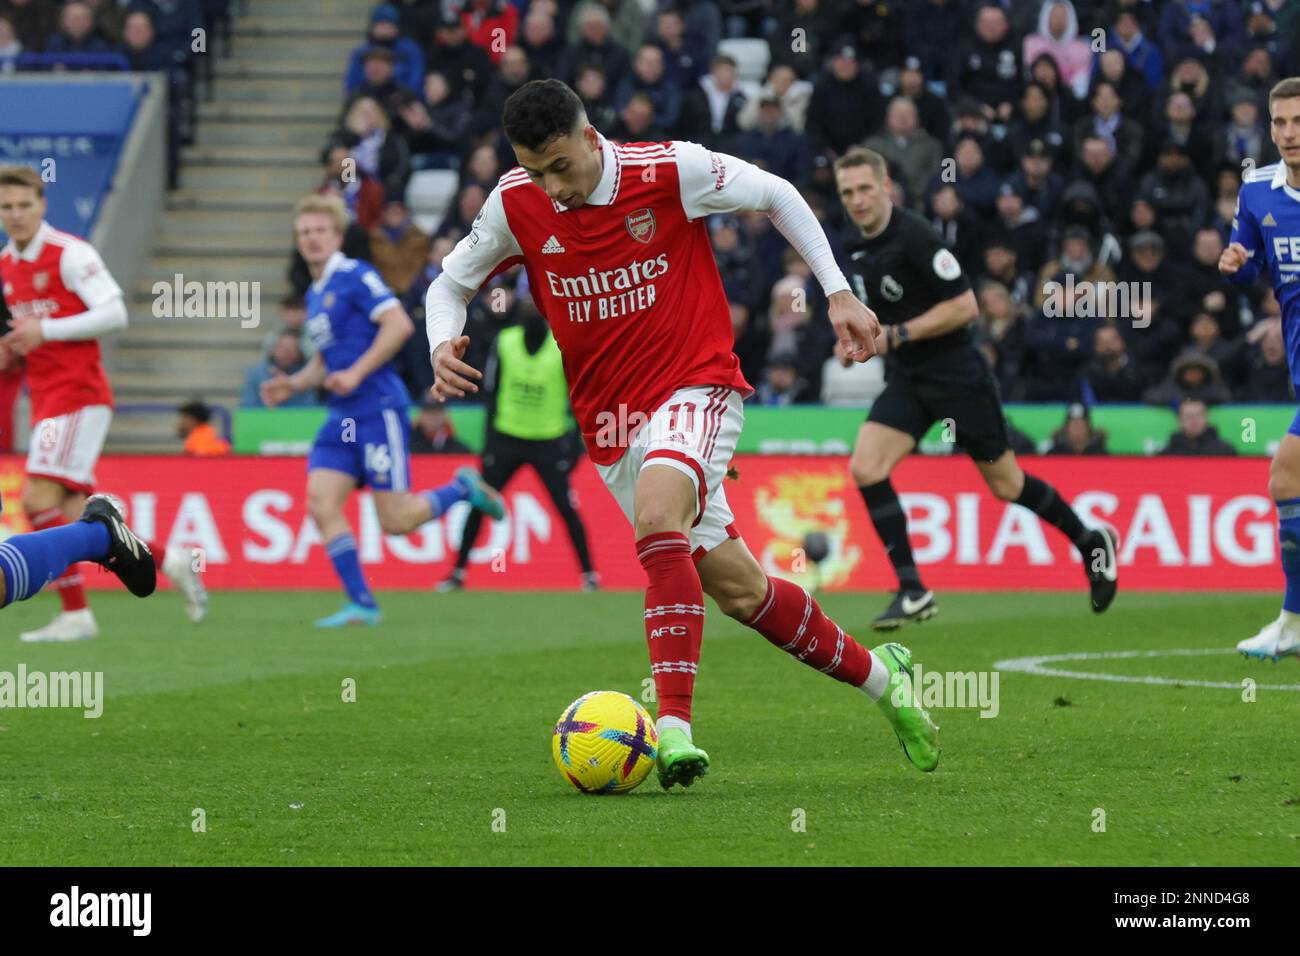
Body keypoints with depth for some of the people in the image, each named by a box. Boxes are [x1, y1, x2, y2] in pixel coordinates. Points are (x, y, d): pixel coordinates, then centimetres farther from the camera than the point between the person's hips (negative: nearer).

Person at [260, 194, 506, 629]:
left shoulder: (355, 276, -7)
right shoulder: (314, 295, 18)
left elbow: (399, 324, -19)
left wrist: (356, 373, -21)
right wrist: (291, 384, 12)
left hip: (378, 409, -8)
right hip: (342, 416, 8)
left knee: (395, 521, -8)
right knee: (321, 504, -8)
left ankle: (463, 489, 18)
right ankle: (361, 604, -4)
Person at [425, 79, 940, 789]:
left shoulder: (670, 171, -12)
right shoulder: (515, 205, -4)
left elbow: (777, 196, 3)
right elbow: (451, 282, 10)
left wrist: (838, 292, -2)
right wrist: (444, 345, -12)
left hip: (697, 389, -4)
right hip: (610, 422, 4)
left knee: (656, 513, -34)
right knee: (738, 590, 5)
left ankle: (674, 728, -39)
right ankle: (875, 673, 28)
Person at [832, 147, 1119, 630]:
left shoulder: (914, 236, -19)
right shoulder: (855, 245, 4)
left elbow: (965, 305, -20)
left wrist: (897, 335, -23)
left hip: (956, 371, -6)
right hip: (905, 379, 6)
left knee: (1005, 485, 6)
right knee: (865, 468, -14)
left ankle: (1091, 542, 31)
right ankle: (912, 592, -9)